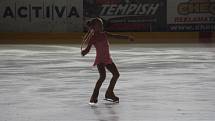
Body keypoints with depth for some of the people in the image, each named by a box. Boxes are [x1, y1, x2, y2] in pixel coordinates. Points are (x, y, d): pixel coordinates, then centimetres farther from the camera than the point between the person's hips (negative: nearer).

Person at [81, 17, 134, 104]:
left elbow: (116, 36, 15)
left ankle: (109, 93, 27)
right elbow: (87, 49, -16)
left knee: (116, 74, 12)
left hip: (108, 59, 8)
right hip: (100, 60, -8)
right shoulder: (92, 38, -10)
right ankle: (94, 96, -18)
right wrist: (83, 52, -39)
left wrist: (127, 37, 13)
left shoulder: (104, 34, 8)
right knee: (103, 76, -26)